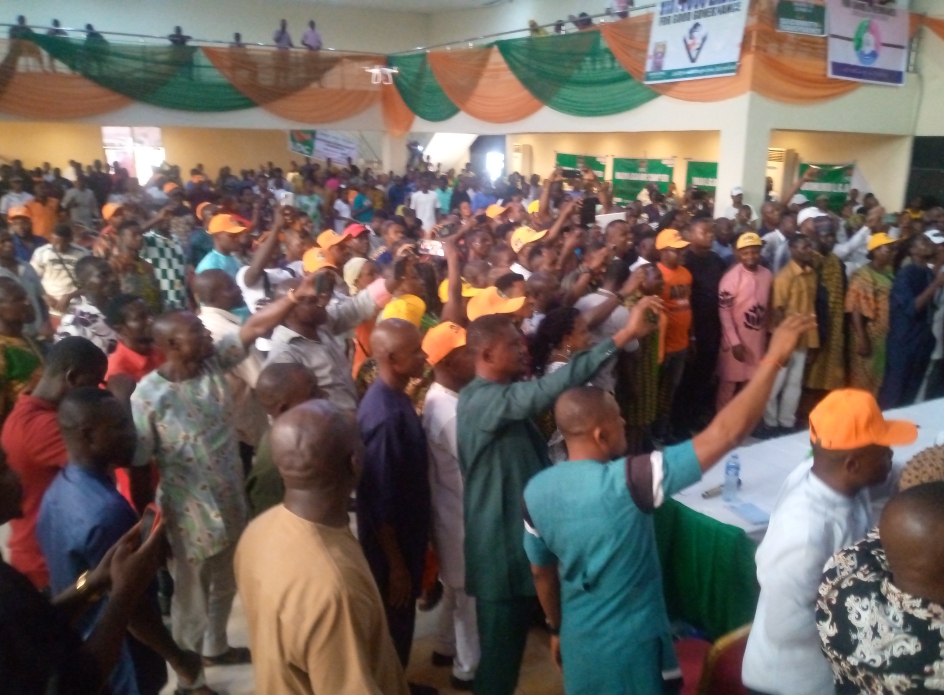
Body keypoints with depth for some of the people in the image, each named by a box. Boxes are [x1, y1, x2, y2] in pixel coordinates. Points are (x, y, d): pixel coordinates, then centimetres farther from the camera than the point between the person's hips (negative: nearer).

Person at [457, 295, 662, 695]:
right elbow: (547, 390, -39)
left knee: (511, 641, 23)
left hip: (518, 536, 9)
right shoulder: (480, 401, -24)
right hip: (500, 546, -9)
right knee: (500, 649, 7)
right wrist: (623, 336, -42)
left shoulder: (502, 399, 9)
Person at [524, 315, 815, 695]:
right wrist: (773, 358, -24)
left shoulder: (535, 491, -10)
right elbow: (724, 435, -30)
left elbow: (541, 572, 4)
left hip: (578, 640, 5)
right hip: (631, 644, -5)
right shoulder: (626, 481, -29)